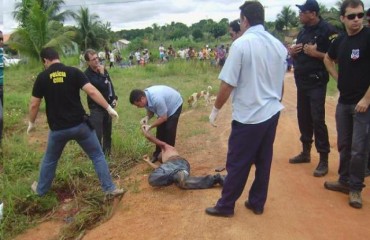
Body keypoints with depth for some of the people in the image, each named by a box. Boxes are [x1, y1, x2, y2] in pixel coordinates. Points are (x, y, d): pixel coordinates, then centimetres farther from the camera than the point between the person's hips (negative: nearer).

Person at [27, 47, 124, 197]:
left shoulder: (42, 77, -2)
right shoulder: (74, 72, -4)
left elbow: (34, 104, 3)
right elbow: (92, 92, -13)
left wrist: (31, 123, 18)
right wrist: (109, 108, -8)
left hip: (58, 128, 2)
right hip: (80, 124, -1)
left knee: (50, 160, 24)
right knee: (97, 156, 10)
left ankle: (40, 189, 40)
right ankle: (110, 188, 9)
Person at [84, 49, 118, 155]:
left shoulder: (103, 69, 3)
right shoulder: (87, 74, -18)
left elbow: (110, 84, 14)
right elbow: (102, 86, -28)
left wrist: (114, 98, 4)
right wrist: (102, 74, -18)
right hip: (96, 107, -7)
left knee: (107, 132, 18)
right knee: (97, 134, -9)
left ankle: (107, 152, 35)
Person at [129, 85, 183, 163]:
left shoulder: (156, 99, -43)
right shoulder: (146, 97, -18)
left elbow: (163, 118, -32)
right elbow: (151, 110, -1)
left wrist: (150, 126, -29)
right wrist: (147, 117, -22)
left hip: (174, 105, -7)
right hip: (164, 106, 8)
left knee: (169, 130, -10)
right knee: (160, 130, 6)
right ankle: (158, 154, 17)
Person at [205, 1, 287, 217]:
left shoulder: (241, 44, -14)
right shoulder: (279, 45, 6)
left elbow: (228, 84, -15)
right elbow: (281, 83, 15)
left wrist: (216, 109, -1)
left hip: (248, 116, -7)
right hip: (272, 113, 7)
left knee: (237, 163, 5)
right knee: (263, 161, 16)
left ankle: (226, 205, 19)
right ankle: (257, 203, 29)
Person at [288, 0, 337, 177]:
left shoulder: (327, 30, -11)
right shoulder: (303, 31, 13)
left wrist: (316, 53, -24)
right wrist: (292, 52, -1)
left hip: (317, 83, -8)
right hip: (301, 81, 8)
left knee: (317, 120, -7)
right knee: (303, 118, 14)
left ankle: (324, 160, 3)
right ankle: (306, 152, 28)